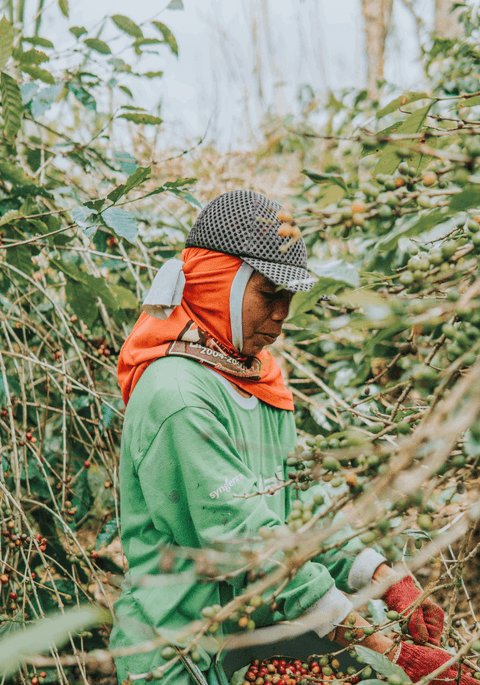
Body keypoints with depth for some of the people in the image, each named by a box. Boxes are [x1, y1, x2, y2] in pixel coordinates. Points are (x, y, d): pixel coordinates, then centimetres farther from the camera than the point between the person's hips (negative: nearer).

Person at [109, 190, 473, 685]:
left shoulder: (252, 380, 9)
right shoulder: (178, 397, -19)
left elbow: (290, 509, 7)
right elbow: (247, 541, -23)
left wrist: (383, 578, -5)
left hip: (252, 634, 7)